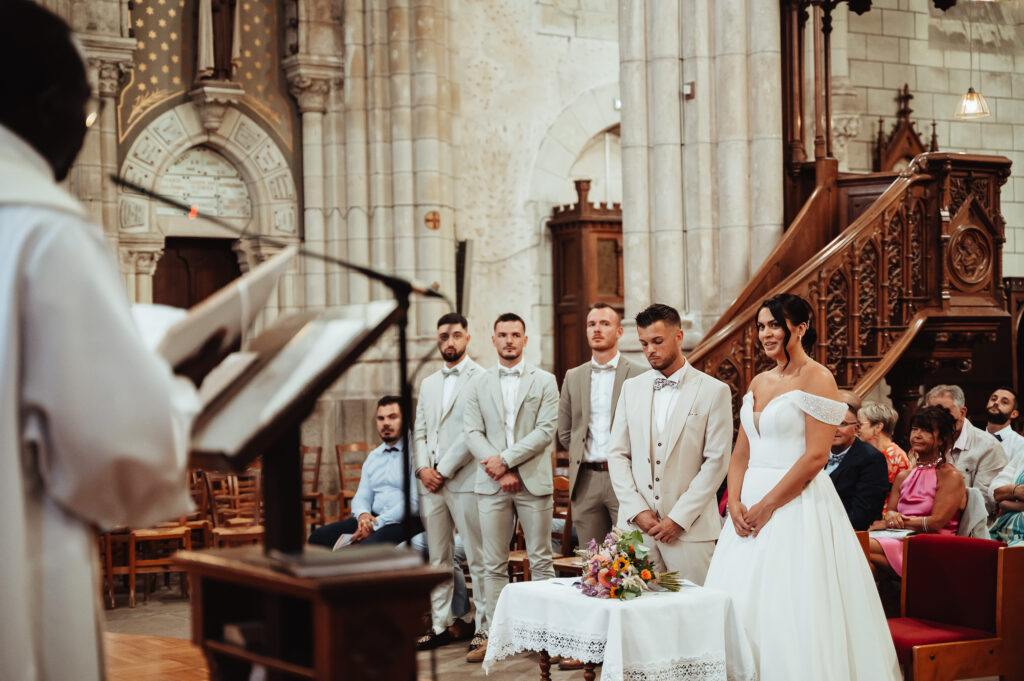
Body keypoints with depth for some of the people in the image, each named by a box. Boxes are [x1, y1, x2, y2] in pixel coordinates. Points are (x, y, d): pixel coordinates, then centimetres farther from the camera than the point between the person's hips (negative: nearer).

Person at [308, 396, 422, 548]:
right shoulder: (373, 457, 22)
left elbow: (415, 501, -14)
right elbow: (361, 497, 19)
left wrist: (377, 524, -17)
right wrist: (362, 514, -7)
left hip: (406, 521, -8)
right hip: (372, 518, 8)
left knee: (369, 545, -37)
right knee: (319, 536, -10)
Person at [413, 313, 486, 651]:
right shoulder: (428, 383, 19)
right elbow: (419, 431, 18)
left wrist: (444, 470, -11)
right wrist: (422, 467, 1)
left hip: (465, 481, -7)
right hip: (431, 483, 7)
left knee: (478, 560, -3)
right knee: (438, 559, 10)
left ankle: (485, 628, 1)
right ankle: (440, 626, 16)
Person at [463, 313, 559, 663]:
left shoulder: (544, 381, 5)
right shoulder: (478, 385, 10)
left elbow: (547, 430, -5)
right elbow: (473, 433, 3)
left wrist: (505, 458, -12)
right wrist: (499, 472, -10)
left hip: (534, 480, -2)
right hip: (492, 485, 2)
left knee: (541, 561, 2)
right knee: (494, 564, 3)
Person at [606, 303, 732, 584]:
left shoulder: (714, 391, 1)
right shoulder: (631, 388, 13)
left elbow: (716, 461, -4)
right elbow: (617, 454, 10)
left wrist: (679, 518, -9)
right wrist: (638, 511, -3)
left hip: (690, 527, -3)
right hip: (635, 525, 3)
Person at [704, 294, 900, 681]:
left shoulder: (817, 379, -7)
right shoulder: (759, 383, 15)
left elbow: (816, 456, -14)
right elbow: (741, 452, 14)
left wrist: (767, 505, -15)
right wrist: (735, 502, -2)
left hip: (797, 506, -7)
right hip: (750, 508, 7)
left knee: (792, 611, -7)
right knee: (742, 602, 6)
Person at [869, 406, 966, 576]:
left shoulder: (950, 476, 0)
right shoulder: (903, 477, 22)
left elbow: (937, 521, -11)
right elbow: (890, 510, 16)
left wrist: (886, 523, -8)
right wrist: (890, 515, -11)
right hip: (903, 540, 6)